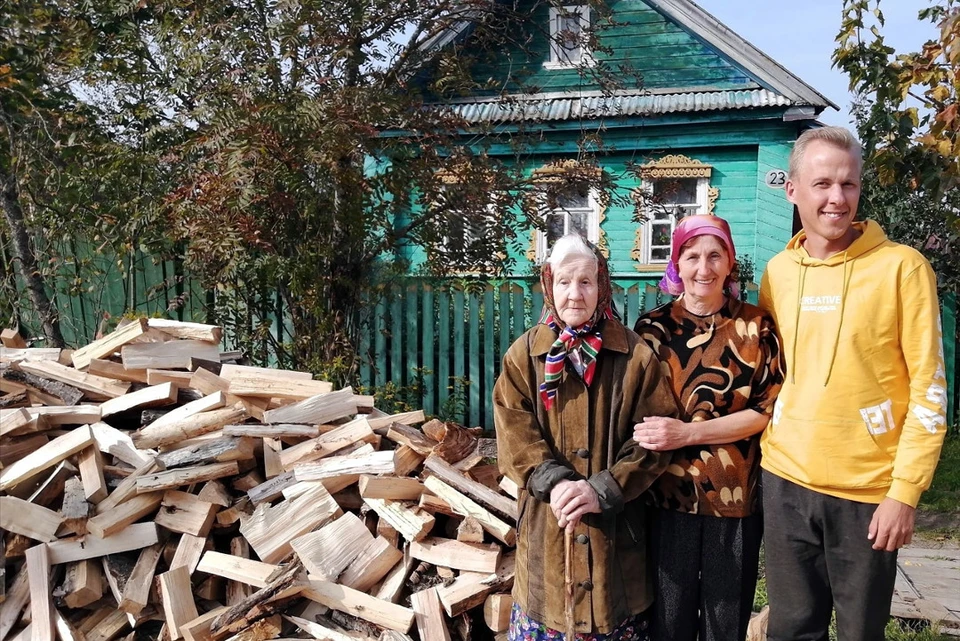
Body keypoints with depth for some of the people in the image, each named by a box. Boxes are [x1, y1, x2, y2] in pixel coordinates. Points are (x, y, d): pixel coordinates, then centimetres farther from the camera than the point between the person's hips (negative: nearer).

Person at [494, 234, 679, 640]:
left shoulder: (635, 355, -1)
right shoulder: (524, 355, 3)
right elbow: (514, 435, -4)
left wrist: (603, 489, -17)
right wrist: (554, 482, -19)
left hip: (615, 523, 0)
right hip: (546, 521, 1)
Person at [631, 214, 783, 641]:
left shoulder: (755, 326, 0)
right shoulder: (653, 327, 2)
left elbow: (769, 409, -6)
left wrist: (687, 433, -16)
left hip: (737, 498, 0)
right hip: (668, 497, 0)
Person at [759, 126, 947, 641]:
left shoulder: (902, 267, -8)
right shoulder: (777, 271, 5)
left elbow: (928, 390, -8)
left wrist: (905, 492, -11)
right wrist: (767, 449, 9)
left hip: (868, 491, -3)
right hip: (785, 482, 3)